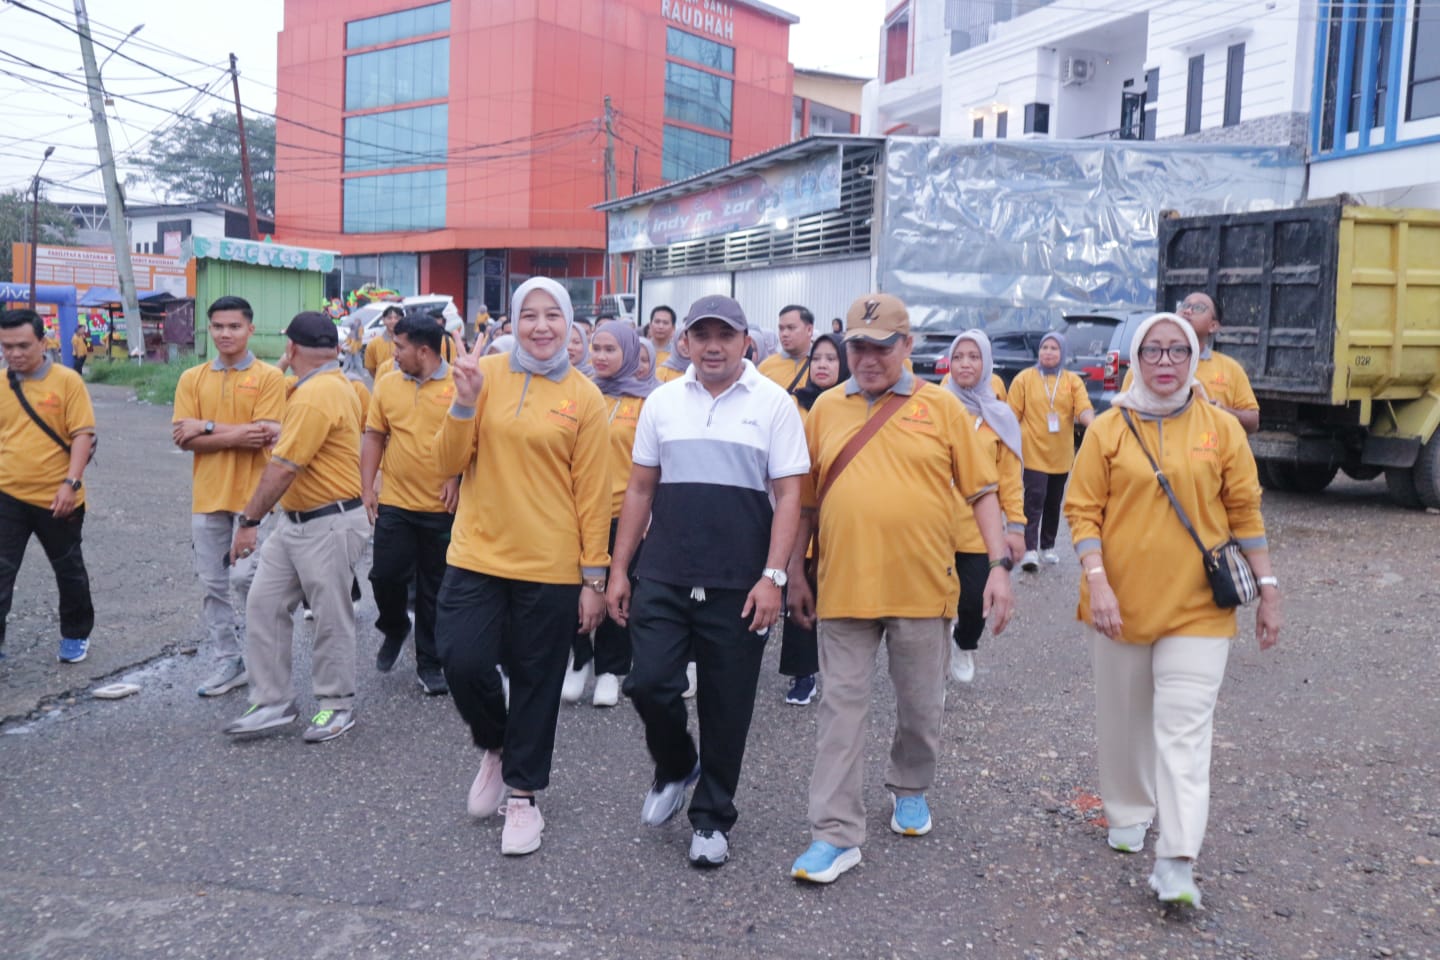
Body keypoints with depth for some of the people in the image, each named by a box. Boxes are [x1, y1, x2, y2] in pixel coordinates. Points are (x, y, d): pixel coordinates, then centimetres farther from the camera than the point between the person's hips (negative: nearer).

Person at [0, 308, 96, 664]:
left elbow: (83, 435, -11)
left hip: (56, 499, -2)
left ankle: (76, 635, 33)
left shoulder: (67, 381, -8)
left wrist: (71, 483, -18)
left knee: (69, 571, 15)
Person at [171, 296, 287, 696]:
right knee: (213, 584, 10)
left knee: (245, 577, -7)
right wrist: (237, 435, -15)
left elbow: (264, 437, -14)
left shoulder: (268, 376, -4)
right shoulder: (192, 378, 6)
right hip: (207, 495, 4)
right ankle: (227, 661, 22)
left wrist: (207, 428, -12)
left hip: (252, 495, -4)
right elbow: (183, 438, -3)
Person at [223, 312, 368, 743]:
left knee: (331, 619, 4)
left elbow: (283, 467, -22)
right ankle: (273, 701, 17)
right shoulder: (336, 385, 11)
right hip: (294, 521, 10)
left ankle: (337, 705, 19)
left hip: (330, 526, -10)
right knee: (264, 605, 9)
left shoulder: (316, 395, -21)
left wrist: (249, 520, -16)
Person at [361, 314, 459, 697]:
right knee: (386, 575, 2)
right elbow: (374, 437, 8)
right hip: (394, 503, 3)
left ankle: (429, 662, 21)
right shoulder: (387, 385, 4)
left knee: (435, 588, 7)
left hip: (442, 505, -2)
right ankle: (394, 628, 34)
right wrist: (367, 486, 2)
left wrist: (458, 477, -12)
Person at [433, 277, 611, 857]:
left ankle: (523, 795, 28)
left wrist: (594, 577, -3)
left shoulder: (584, 398, -3)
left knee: (536, 681, 8)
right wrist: (464, 402, -16)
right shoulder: (485, 375, 1)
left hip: (550, 566, -1)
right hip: (478, 554, 1)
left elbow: (593, 493, -2)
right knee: (463, 661, -7)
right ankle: (495, 747, 26)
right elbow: (450, 462, 0)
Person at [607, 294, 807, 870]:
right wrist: (619, 570, 8)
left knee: (726, 706, 6)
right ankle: (676, 768, 28)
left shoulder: (773, 405, -1)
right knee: (649, 682, -4)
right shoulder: (662, 402, 8)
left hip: (738, 585, -2)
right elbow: (640, 490, 12)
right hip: (663, 577, 2)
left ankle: (712, 818, 24)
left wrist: (772, 576, -12)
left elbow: (788, 496, -4)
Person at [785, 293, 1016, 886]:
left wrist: (999, 564, -5)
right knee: (841, 709, 3)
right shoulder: (826, 408, 6)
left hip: (922, 587, -1)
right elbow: (807, 498, 10)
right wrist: (795, 571, 9)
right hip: (843, 587, 1)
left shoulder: (941, 407, 0)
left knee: (921, 705, 14)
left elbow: (981, 491, 2)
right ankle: (836, 833, 9)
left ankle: (910, 789, 40)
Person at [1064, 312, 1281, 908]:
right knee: (1123, 718, 14)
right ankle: (1129, 815, 37)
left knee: (1184, 726, -7)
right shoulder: (1108, 429, 0)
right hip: (1121, 601, 1)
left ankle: (1177, 863, -5)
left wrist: (1268, 588, 5)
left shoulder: (1221, 429, 3)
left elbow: (1244, 512, 7)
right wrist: (1096, 580, -14)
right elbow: (1082, 510, -2)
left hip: (1197, 607, -1)